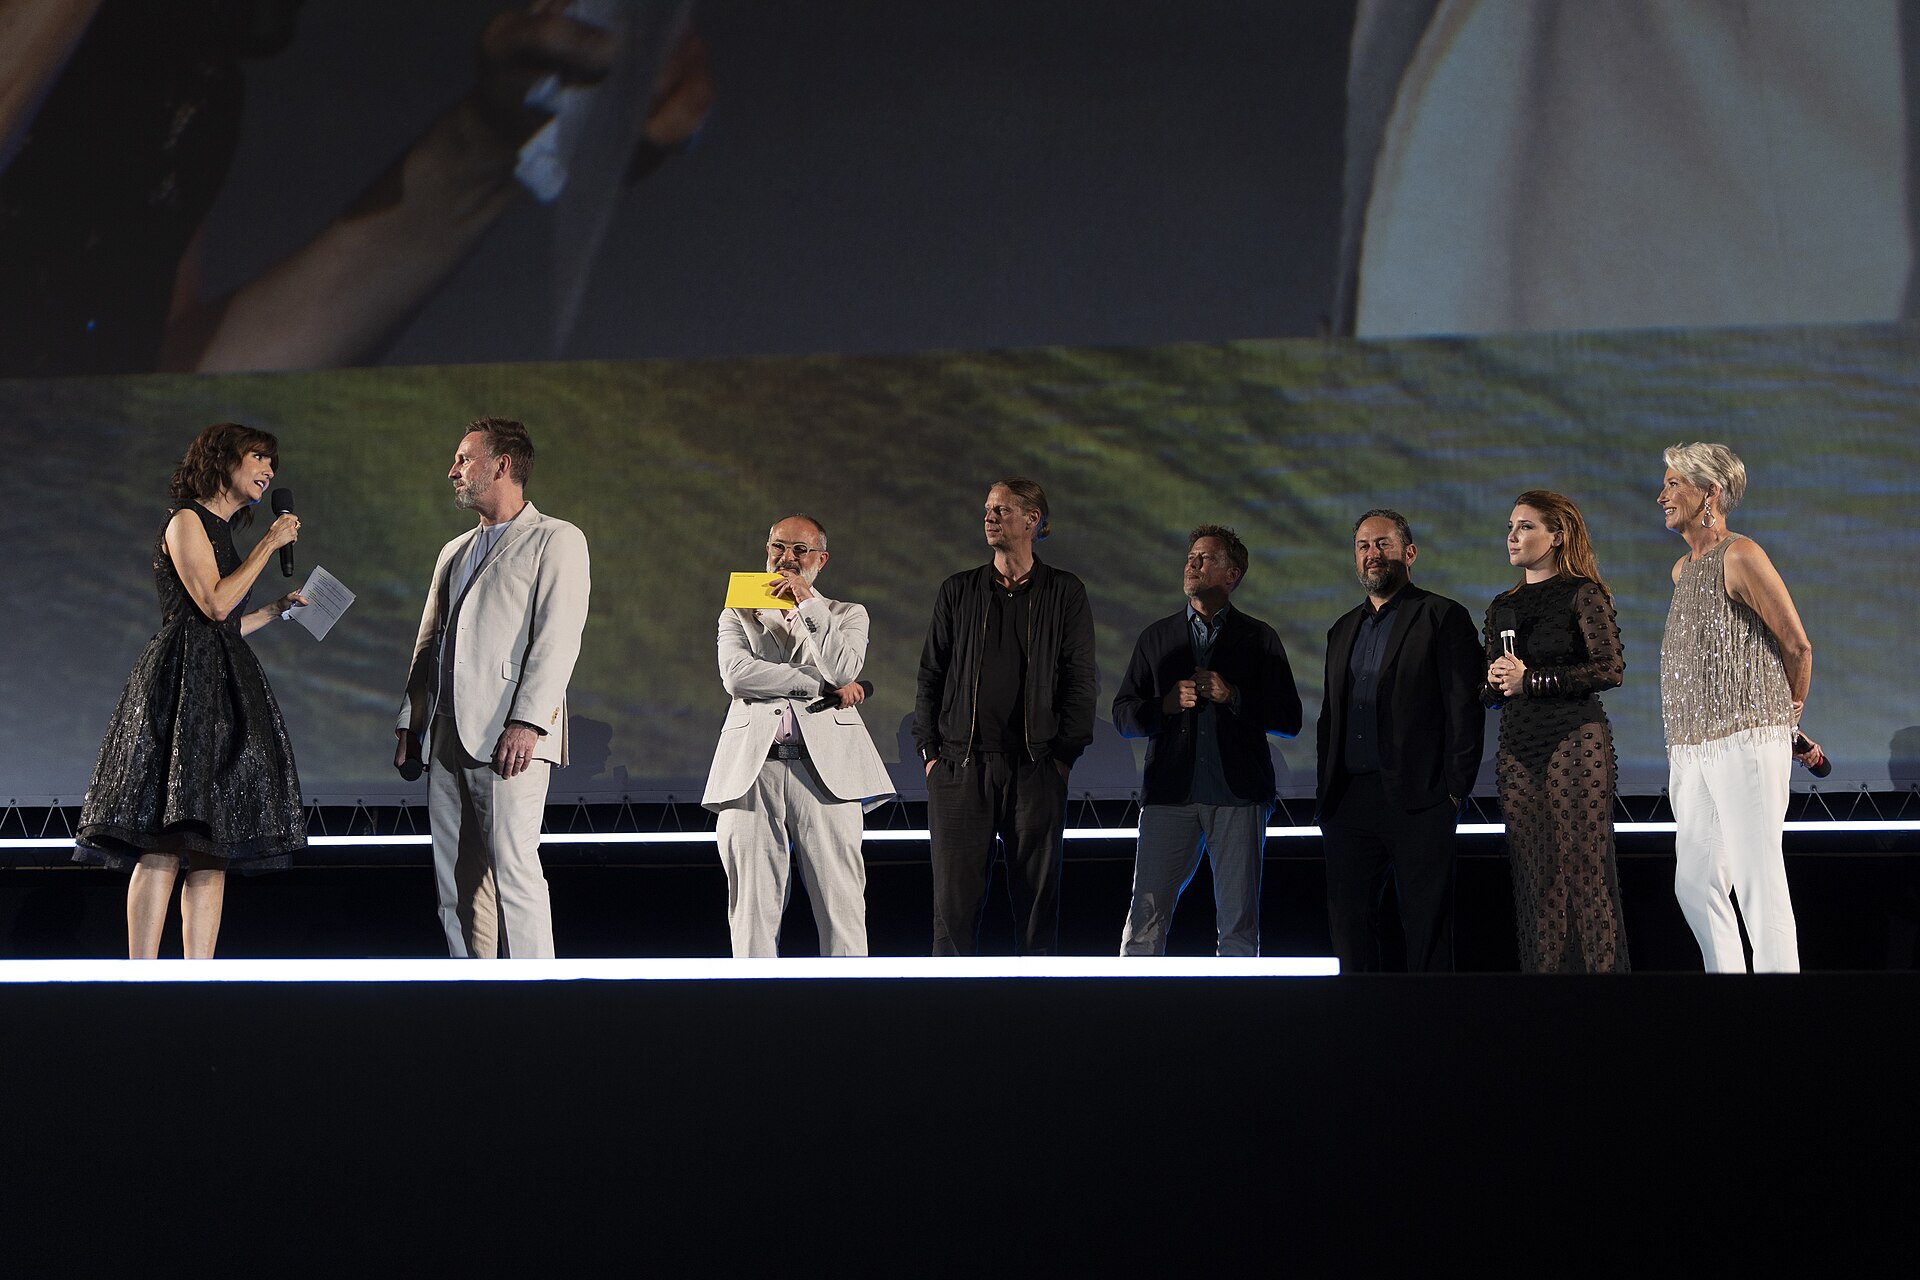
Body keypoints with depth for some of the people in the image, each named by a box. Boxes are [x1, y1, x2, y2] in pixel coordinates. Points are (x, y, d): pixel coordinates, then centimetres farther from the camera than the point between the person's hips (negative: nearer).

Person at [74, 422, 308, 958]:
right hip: (185, 679, -9)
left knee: (214, 845, 1)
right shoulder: (187, 521, -1)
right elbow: (214, 604, -13)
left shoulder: (220, 533, 24)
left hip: (223, 689, 9)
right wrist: (270, 543, -6)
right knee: (164, 844, -15)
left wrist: (278, 609, 28)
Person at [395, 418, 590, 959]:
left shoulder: (556, 540, 2)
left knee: (513, 869, -14)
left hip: (508, 736, -8)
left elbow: (557, 638, -9)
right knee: (455, 879, 6)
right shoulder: (454, 552, 26)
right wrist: (409, 723, 16)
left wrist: (526, 722, -19)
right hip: (449, 736, 8)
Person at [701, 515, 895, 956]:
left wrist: (807, 602, 0)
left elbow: (842, 669, -3)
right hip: (752, 770, 1)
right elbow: (736, 675, -1)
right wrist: (823, 687, -4)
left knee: (841, 904, -7)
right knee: (753, 906, -3)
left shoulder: (847, 616, 18)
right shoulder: (737, 615, 20)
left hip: (824, 767, -1)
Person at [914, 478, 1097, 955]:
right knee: (954, 898, -2)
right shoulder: (958, 591, 10)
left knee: (1038, 897, 2)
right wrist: (929, 751, 2)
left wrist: (1064, 754, -3)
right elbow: (930, 675, 10)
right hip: (961, 767, 1)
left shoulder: (1065, 593, 5)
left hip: (1036, 768, -1)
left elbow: (1080, 680, 4)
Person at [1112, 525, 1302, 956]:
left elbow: (1289, 719, 4)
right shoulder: (1156, 637, 16)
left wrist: (1233, 697, -10)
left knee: (1238, 924, 2)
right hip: (1170, 792, 1)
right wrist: (1166, 704, -6)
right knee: (1146, 918, -6)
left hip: (1237, 794, -1)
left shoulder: (1259, 638, 10)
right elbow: (1123, 715, 13)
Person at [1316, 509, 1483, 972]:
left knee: (1426, 928, -3)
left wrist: (1454, 792, -12)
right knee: (1349, 922, 5)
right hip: (1349, 804, 6)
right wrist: (1327, 795, 12)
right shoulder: (1343, 629, 20)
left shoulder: (1443, 618, 0)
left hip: (1417, 803, -6)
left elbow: (1465, 709, -6)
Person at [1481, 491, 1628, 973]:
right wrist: (1493, 682, -3)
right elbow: (1491, 690, 22)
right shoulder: (1502, 607, 17)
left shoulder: (1584, 595, -1)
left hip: (1575, 739, -6)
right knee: (1536, 878, 2)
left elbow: (1611, 668, -11)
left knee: (1584, 866, -9)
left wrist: (1531, 680, -13)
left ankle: (1604, 967, -6)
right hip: (1518, 749, 6)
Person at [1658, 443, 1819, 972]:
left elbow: (1797, 646, -5)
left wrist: (1790, 715, 10)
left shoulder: (1740, 556, -8)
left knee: (1758, 883, -8)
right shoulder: (1682, 570, 18)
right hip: (1691, 747, 8)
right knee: (1694, 883, 9)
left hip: (1744, 744, -8)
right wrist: (1782, 722, 21)